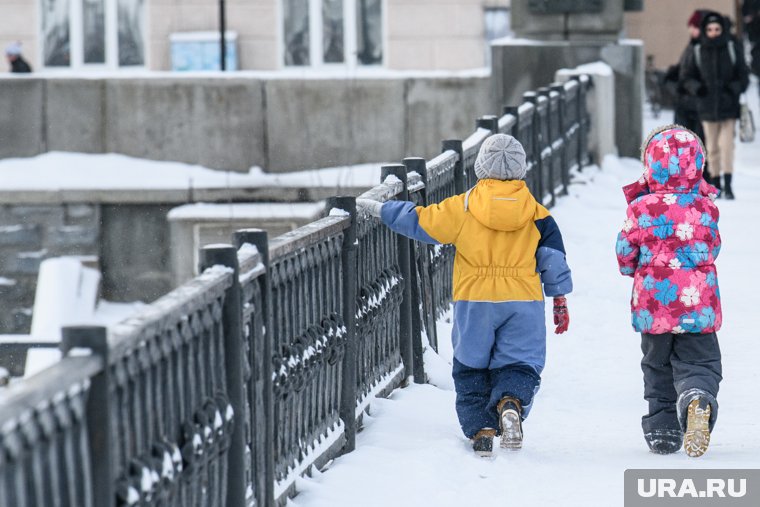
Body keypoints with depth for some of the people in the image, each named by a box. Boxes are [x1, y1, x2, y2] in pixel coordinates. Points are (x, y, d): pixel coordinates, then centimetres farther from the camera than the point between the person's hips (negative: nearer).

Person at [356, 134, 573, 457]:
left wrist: (380, 210, 13)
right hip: (524, 301, 1)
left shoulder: (463, 207, -3)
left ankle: (480, 429, 0)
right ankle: (511, 403, -27)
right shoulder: (535, 212, 3)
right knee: (519, 365, 5)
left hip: (473, 300, -1)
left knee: (471, 369, 13)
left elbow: (419, 221, 1)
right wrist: (560, 300, 17)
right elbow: (553, 257, 8)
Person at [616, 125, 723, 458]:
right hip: (699, 305, 0)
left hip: (653, 305, 0)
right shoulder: (705, 207, -5)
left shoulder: (642, 208, -9)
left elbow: (625, 253, 1)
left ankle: (662, 430, 16)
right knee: (698, 363, 3)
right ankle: (698, 399, -29)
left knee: (658, 368, 16)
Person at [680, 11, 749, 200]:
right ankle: (715, 185, 18)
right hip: (707, 107, 2)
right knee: (712, 147, 8)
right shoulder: (698, 51, 0)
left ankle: (728, 185, -11)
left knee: (726, 144, -12)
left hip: (728, 106, -2)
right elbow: (686, 76, 10)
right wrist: (696, 87, -9)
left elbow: (743, 77, 3)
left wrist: (735, 88, -16)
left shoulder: (732, 48, -2)